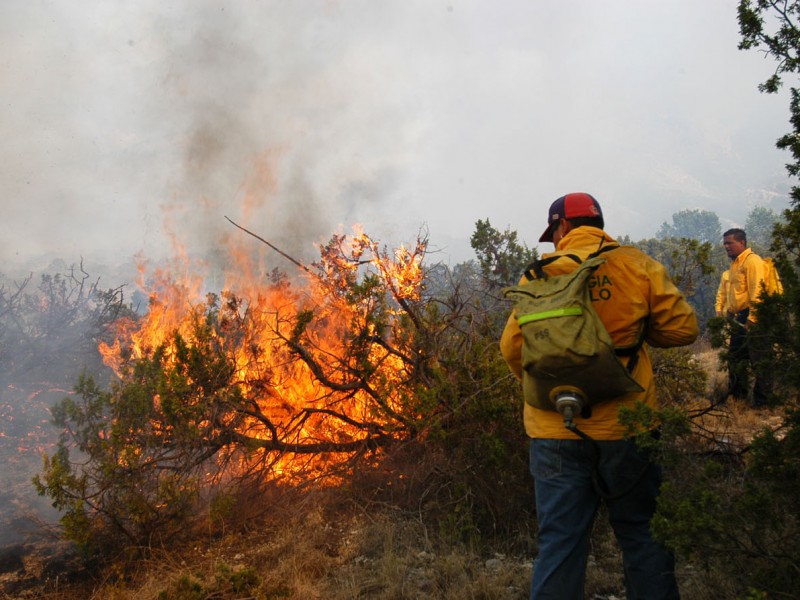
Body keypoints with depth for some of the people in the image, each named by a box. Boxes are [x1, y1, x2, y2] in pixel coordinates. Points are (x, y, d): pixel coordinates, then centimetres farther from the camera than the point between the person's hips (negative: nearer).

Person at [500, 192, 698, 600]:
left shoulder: (541, 273, -1)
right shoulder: (636, 265, -1)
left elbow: (513, 346, -3)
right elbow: (682, 328, 1)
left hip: (555, 430, 0)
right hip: (625, 427, 0)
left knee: (559, 542, 7)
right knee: (640, 533, 15)